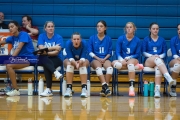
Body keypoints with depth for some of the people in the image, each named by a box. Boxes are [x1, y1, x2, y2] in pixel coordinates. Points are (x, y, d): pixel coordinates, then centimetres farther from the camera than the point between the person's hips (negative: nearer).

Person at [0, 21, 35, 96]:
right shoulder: (12, 37, 14)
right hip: (20, 59, 7)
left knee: (9, 65, -27)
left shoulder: (23, 34, -7)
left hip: (28, 58, -7)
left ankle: (15, 90, -22)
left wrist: (12, 57, -24)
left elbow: (19, 48, -17)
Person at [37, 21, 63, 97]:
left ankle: (48, 90, -34)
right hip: (44, 60, 2)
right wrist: (53, 47, -14)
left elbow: (56, 52, -11)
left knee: (46, 66, -32)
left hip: (55, 59, -1)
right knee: (45, 58, -35)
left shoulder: (58, 37, 0)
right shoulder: (41, 36, 5)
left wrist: (46, 52, -22)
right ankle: (56, 72, -55)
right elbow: (41, 48, -10)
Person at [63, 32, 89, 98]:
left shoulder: (84, 43, -23)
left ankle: (84, 88, -41)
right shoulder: (68, 43, -24)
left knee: (83, 64, -34)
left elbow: (83, 57, -25)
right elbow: (70, 57, -26)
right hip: (71, 60, 0)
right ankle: (68, 88, -39)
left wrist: (80, 62, -47)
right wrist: (75, 63, -46)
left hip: (81, 60, 0)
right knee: (69, 64, -35)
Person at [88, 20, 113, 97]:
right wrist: (98, 58, -9)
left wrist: (104, 59, -9)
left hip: (105, 59, 1)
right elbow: (90, 52, 5)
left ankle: (104, 88, -35)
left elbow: (110, 52, 9)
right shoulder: (92, 38, 9)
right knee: (98, 68, -36)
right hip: (95, 59, -1)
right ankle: (105, 87, -48)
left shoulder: (108, 39, 11)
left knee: (110, 67, -33)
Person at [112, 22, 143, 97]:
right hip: (122, 60, 1)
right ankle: (136, 66, -23)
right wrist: (121, 60, -19)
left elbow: (137, 54, 4)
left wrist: (128, 58, -12)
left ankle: (131, 87, -44)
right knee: (114, 63, -33)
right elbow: (117, 52, 0)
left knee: (130, 62, -39)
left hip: (133, 60, -1)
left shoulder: (137, 40, 3)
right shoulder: (121, 39, 4)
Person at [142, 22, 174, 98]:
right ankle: (169, 78, -63)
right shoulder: (146, 39, 13)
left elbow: (164, 53, 13)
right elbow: (144, 52, 7)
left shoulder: (162, 40, 17)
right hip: (148, 61, -1)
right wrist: (152, 56, -10)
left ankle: (157, 90, -54)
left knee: (158, 68, -38)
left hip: (159, 60, 2)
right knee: (157, 59, -39)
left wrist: (159, 56, -9)